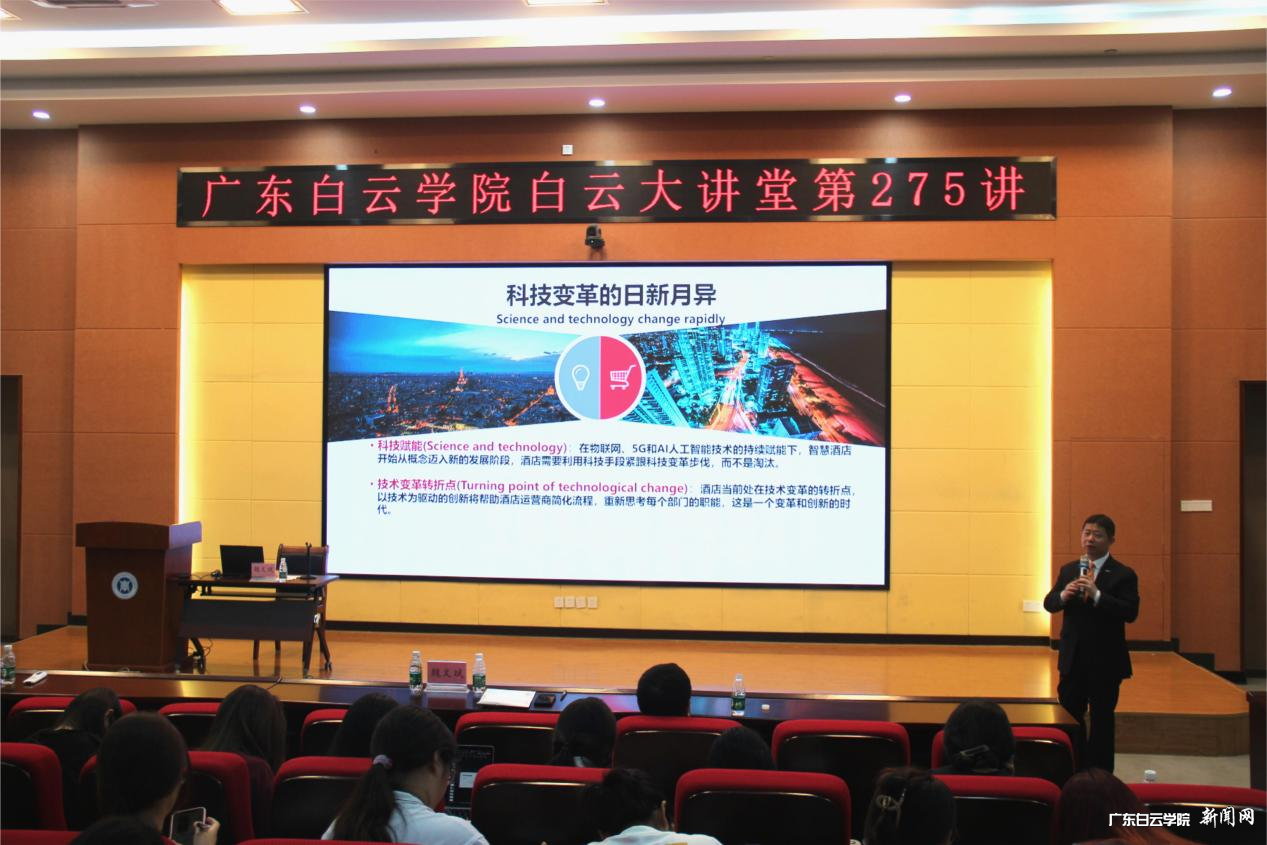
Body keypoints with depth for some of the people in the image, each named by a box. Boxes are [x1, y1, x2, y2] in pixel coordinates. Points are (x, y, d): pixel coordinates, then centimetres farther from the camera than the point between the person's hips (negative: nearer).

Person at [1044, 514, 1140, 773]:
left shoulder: (1123, 574, -7)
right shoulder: (1068, 570, 8)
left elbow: (1130, 612, -18)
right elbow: (1049, 604, 5)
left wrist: (1096, 595, -29)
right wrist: (1063, 595, -17)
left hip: (1105, 661, -4)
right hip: (1072, 658, 4)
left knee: (1102, 720, 7)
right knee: (1069, 716, 11)